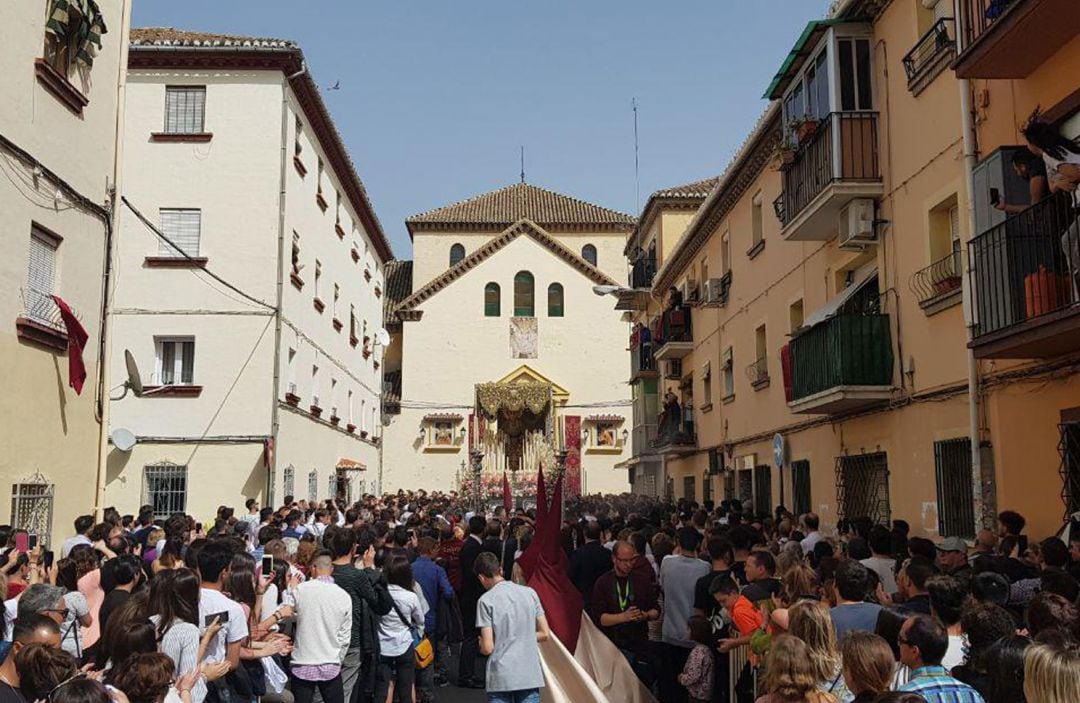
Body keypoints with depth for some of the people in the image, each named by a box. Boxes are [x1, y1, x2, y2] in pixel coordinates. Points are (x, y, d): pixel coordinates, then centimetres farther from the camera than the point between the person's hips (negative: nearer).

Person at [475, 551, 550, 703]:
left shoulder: (486, 600, -8)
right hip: (530, 676, 3)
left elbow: (488, 648, -11)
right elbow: (544, 634, 6)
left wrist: (481, 644, 11)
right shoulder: (530, 592, 4)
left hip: (501, 678, -3)